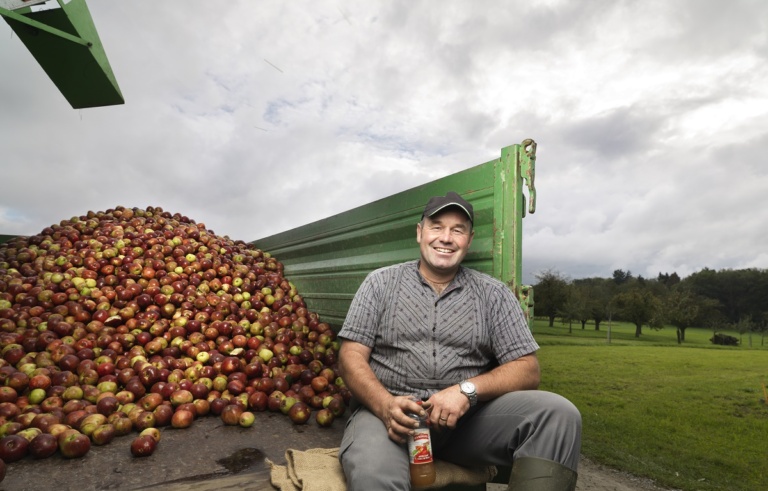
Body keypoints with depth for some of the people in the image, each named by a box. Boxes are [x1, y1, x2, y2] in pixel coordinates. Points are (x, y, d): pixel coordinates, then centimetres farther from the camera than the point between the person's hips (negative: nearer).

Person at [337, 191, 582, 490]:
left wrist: (467, 391, -16)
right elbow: (351, 356, 1)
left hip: (467, 416, 4)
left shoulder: (493, 294, 8)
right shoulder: (381, 282, 6)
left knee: (557, 414, -18)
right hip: (388, 411, -3)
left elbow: (526, 370, 3)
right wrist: (385, 405, -19)